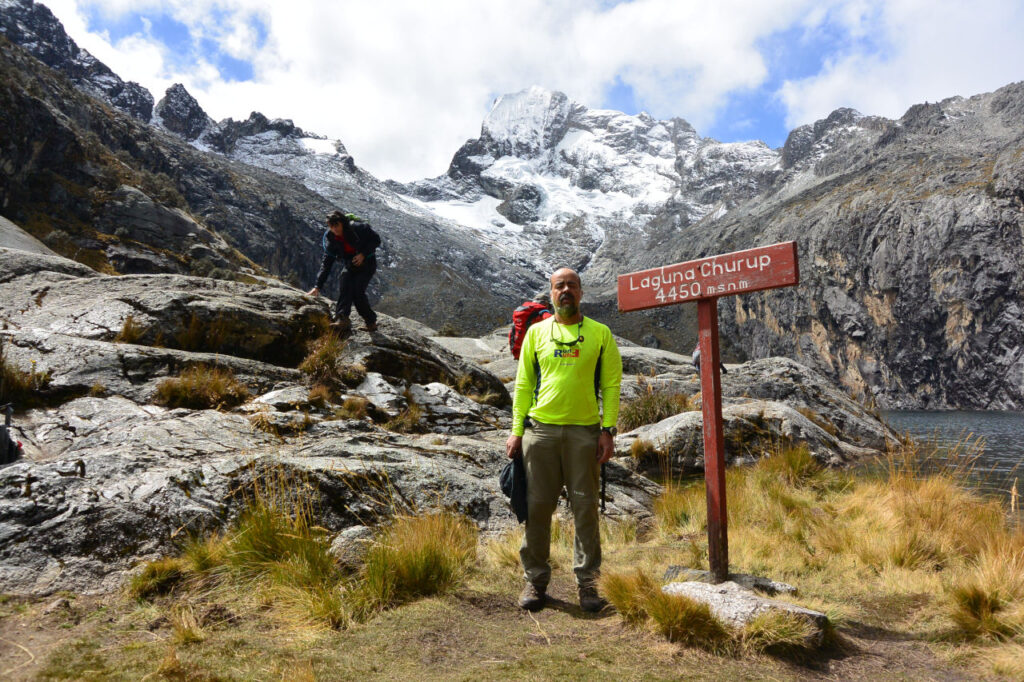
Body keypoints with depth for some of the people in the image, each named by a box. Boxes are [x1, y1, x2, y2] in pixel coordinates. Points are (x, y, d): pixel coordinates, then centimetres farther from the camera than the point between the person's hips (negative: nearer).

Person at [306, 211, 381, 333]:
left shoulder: (358, 227, -21)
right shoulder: (330, 238, -8)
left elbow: (376, 239, -9)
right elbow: (326, 262, -7)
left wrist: (364, 254, -24)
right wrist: (318, 286, -13)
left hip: (366, 263, -5)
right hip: (350, 265, 5)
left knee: (358, 292, -19)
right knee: (344, 289, -21)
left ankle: (371, 322, -4)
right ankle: (342, 319, -31)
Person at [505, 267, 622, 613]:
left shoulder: (600, 334, 6)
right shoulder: (536, 332, 9)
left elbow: (611, 384, 5)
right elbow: (523, 383, 9)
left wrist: (608, 430, -4)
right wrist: (516, 431, 3)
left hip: (585, 431, -1)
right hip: (541, 429, 1)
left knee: (585, 508, 5)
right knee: (538, 506, 6)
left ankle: (587, 581, 18)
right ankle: (536, 579, 20)